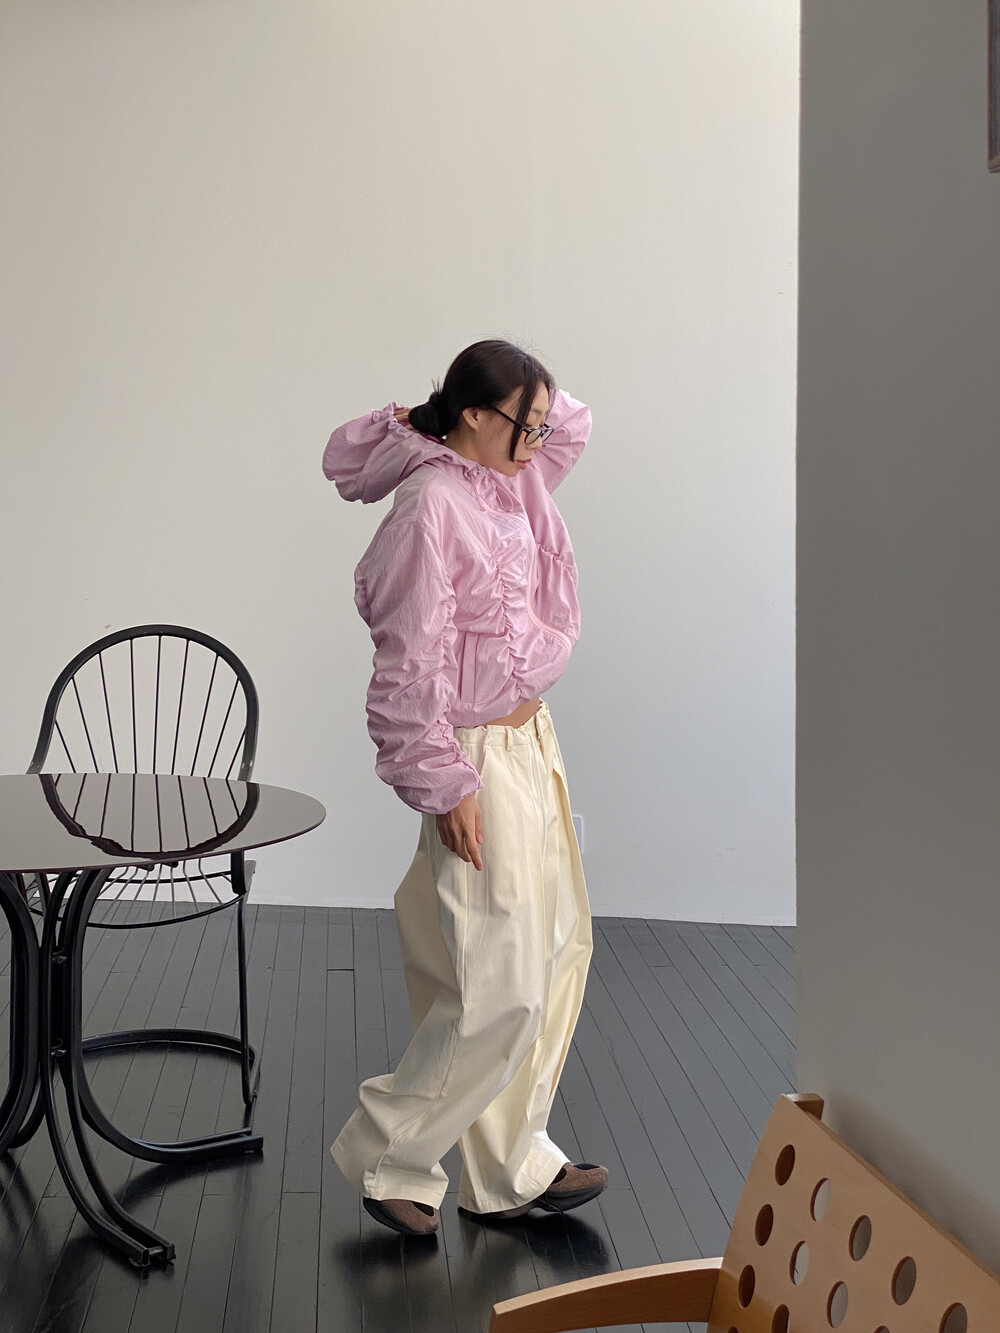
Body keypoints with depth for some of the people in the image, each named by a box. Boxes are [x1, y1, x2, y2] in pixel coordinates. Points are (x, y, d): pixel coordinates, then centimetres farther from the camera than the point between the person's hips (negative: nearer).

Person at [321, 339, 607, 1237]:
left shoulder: (511, 481, 7)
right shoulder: (432, 505, -19)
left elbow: (573, 425, 28)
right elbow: (411, 664, -21)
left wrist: (532, 397, 8)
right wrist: (445, 786, -20)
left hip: (533, 740, 10)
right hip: (479, 759, -10)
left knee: (558, 953, 13)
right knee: (503, 991, -7)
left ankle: (512, 1168, 24)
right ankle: (387, 1155, 12)